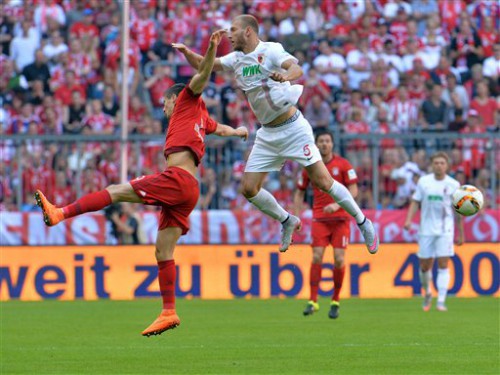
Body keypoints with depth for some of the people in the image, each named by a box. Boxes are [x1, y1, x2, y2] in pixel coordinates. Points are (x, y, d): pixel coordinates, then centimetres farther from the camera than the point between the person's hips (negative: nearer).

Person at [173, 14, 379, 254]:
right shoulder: (236, 59, 6)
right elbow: (202, 65, 10)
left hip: (293, 128, -7)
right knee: (249, 189, 0)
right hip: (267, 134, 7)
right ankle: (287, 222, 22)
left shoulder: (271, 50, -14)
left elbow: (297, 69, -30)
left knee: (322, 182, -12)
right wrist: (187, 52, -11)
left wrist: (285, 75, -53)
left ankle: (363, 222, 5)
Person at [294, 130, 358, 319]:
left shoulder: (343, 164, -2)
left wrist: (337, 205, -19)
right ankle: (313, 301, -9)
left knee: (339, 259, -7)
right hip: (320, 219, 1)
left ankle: (335, 301, 7)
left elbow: (353, 190, -5)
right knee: (317, 257, -11)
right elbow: (300, 192, 13)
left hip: (340, 218, -1)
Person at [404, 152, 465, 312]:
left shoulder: (453, 185, 2)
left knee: (443, 264, -10)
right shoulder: (423, 181, 3)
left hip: (445, 230, -1)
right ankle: (427, 293, 31)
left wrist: (461, 234, 9)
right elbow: (415, 202, 5)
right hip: (426, 230, 1)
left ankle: (441, 301, -10)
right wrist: (409, 219, -11)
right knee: (425, 265, 5)